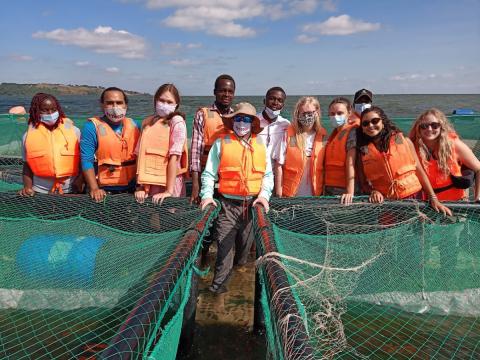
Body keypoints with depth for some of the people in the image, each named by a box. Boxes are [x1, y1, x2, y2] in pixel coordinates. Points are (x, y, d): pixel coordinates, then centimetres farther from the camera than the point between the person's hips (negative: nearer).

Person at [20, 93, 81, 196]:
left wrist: (80, 181, -10)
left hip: (71, 191, 0)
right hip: (40, 192, 1)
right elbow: (27, 165, 10)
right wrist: (28, 187, -4)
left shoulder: (73, 131, 0)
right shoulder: (29, 135, 3)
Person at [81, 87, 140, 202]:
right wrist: (94, 189, -19)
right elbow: (87, 160, -11)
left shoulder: (133, 125, 4)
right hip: (104, 190, -3)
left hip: (131, 189, 4)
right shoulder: (92, 126, -8)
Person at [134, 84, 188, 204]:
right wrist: (140, 186, -4)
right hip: (148, 184, 4)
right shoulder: (147, 122, 8)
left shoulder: (177, 122, -6)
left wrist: (169, 191, -17)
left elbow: (174, 157, -13)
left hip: (169, 183, -4)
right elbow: (140, 154, 3)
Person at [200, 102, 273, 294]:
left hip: (253, 205, 3)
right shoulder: (221, 143, 1)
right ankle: (218, 286, 4)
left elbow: (268, 174, 10)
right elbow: (209, 173, 1)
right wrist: (207, 195, -12)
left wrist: (264, 194, -5)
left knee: (246, 246, 16)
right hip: (228, 205, -3)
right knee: (224, 246, -6)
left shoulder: (260, 145, 9)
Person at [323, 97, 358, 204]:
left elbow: (351, 163, -18)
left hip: (344, 191, -7)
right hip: (329, 189, 7)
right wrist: (325, 188, 8)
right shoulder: (335, 132, 14)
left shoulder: (352, 131, -8)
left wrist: (350, 192, -24)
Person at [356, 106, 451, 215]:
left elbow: (419, 170, 4)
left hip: (412, 198, 0)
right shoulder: (363, 151, 3)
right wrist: (373, 191, -12)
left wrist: (433, 199, 0)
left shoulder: (403, 140, 2)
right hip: (385, 203, 0)